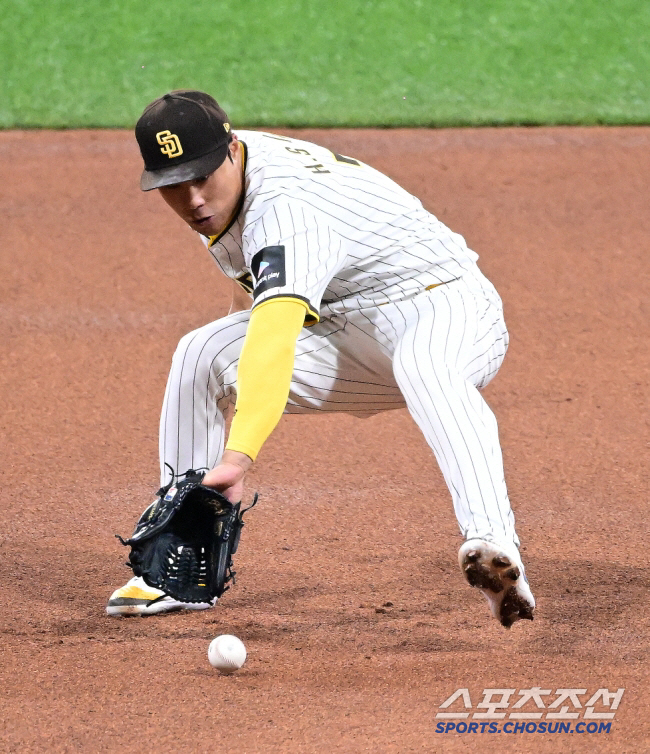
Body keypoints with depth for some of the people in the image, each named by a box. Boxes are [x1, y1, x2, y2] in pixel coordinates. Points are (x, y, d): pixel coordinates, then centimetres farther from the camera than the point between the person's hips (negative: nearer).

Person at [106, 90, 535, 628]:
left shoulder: (284, 206, -31)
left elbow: (275, 337, -47)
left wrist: (239, 455, -58)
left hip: (445, 306, -9)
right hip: (348, 327, 9)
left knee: (423, 366, -44)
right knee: (202, 356, -6)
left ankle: (493, 544, -63)